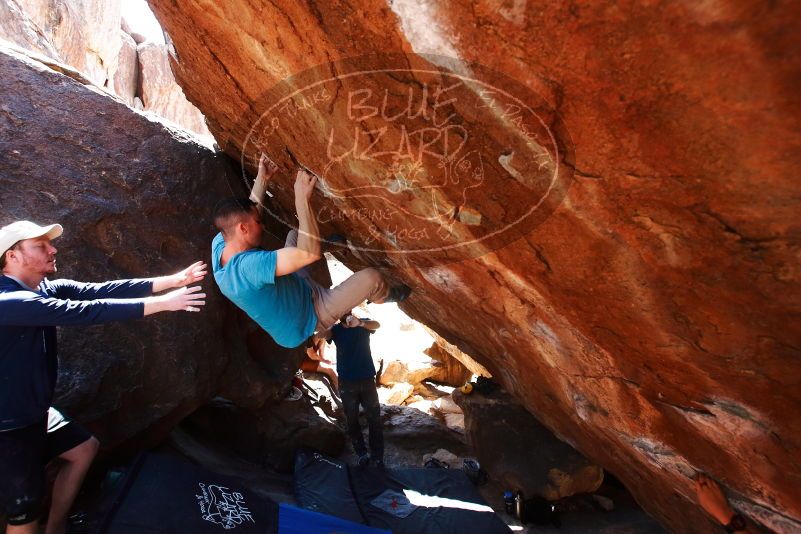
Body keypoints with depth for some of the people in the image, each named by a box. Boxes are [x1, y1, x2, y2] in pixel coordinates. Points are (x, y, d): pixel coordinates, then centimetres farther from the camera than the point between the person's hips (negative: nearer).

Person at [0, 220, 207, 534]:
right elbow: (83, 311, -35)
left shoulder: (46, 289, -1)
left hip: (35, 414, 9)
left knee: (85, 448, 23)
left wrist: (171, 281, -18)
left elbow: (100, 291, -10)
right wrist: (159, 303, -34)